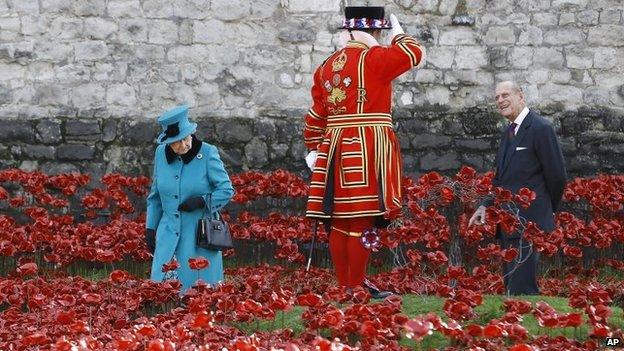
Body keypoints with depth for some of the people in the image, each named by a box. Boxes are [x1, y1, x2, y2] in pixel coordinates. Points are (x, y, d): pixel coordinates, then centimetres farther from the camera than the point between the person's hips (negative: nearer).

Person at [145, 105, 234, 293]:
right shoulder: (161, 154, 4)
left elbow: (226, 190, -4)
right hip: (169, 234, 3)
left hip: (200, 236, -3)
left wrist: (202, 201, -19)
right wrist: (150, 228, 15)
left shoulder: (208, 153, -9)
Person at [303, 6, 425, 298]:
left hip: (334, 147, 8)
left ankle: (343, 285, 14)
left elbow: (316, 115, 19)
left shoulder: (326, 66, 15)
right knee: (363, 220, -6)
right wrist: (398, 34, 18)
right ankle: (357, 287, -6)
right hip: (369, 147, -8)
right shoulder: (373, 58, -8)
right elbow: (415, 54, -1)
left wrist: (314, 150, 26)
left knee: (339, 221, 9)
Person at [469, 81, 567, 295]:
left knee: (521, 289, -14)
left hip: (527, 223, -9)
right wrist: (486, 206, 7)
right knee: (511, 288, 11)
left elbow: (557, 177, -11)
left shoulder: (540, 129, -10)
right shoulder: (509, 132, 17)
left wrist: (546, 210, 1)